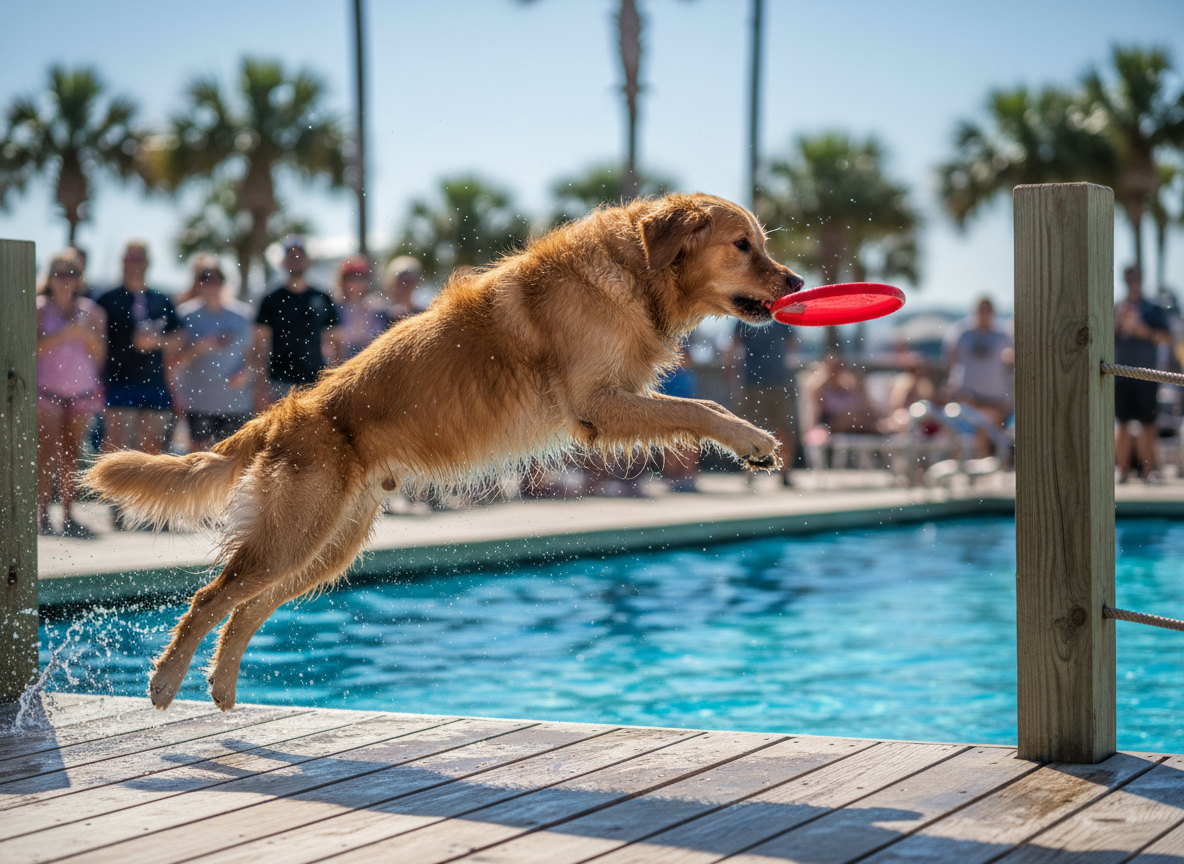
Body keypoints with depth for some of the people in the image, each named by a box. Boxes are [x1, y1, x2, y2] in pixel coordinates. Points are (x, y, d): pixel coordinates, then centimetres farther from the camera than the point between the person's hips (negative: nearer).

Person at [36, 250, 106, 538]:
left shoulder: (91, 311, 8)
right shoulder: (39, 308, 0)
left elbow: (98, 355, 5)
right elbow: (35, 346, -13)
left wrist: (87, 334, -13)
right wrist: (65, 333, -20)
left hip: (81, 390, 3)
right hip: (46, 391, -3)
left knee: (71, 454, 3)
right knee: (48, 452, -10)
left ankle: (68, 516, 7)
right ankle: (42, 515, -10)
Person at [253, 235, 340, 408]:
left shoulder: (322, 299, 11)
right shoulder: (272, 300, 5)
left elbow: (333, 344, 13)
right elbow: (261, 346, 3)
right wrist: (262, 386, -5)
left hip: (315, 381, 2)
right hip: (281, 384, -2)